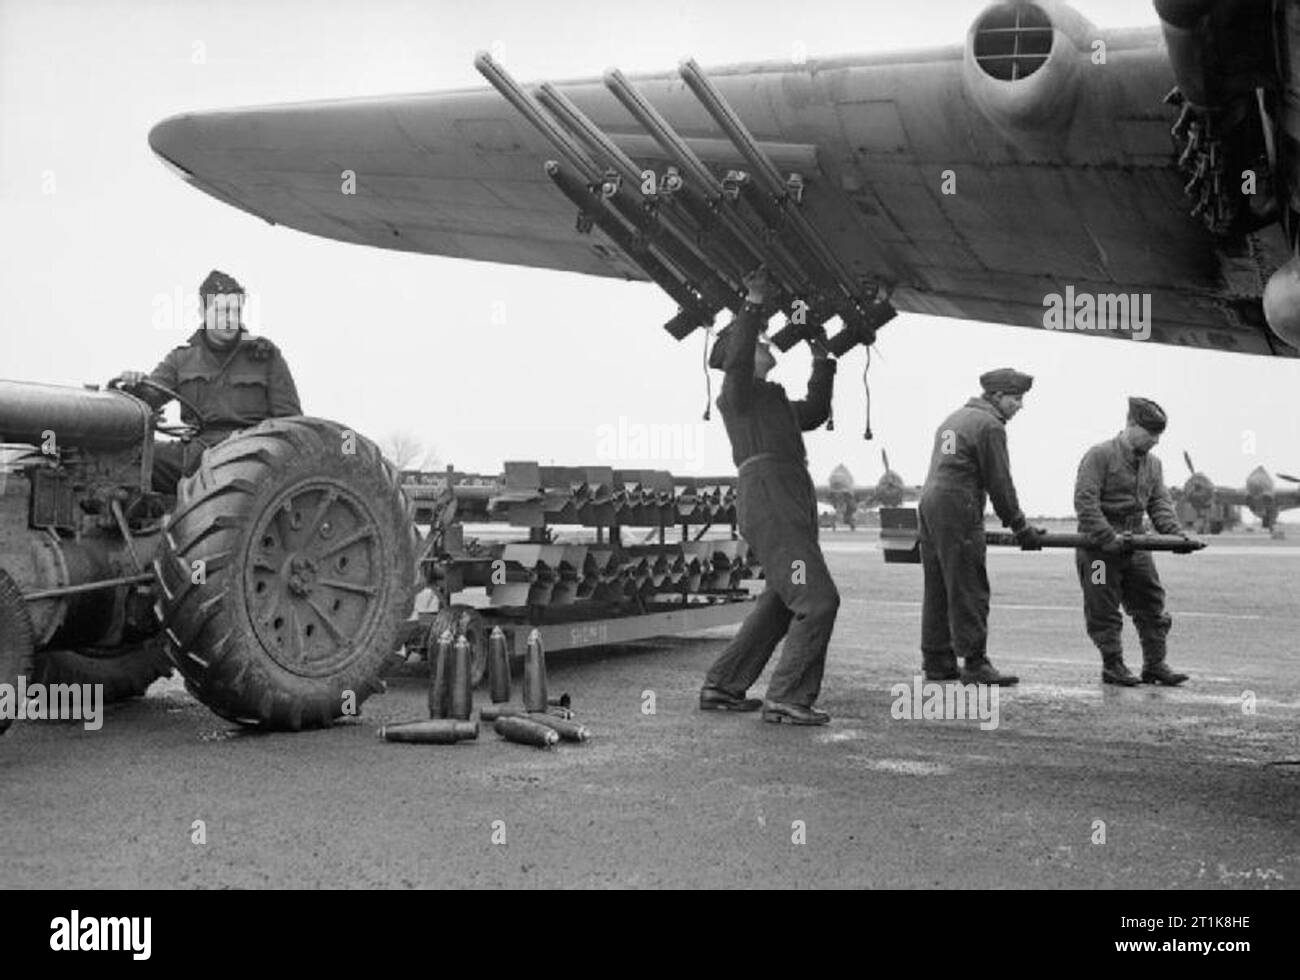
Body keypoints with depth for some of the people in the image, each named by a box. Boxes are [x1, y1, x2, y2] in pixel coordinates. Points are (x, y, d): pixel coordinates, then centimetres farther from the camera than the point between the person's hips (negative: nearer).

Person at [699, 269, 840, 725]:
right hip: (767, 494, -10)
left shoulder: (774, 402, 31)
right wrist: (754, 306, -20)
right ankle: (788, 697, -15)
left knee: (780, 604, 14)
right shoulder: (737, 391, 4)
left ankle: (722, 686, 18)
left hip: (792, 503, 10)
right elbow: (737, 358, -17)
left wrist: (822, 362, 36)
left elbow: (815, 413, 40)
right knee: (818, 599, -16)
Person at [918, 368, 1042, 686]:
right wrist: (1021, 528, 1)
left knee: (938, 589, 11)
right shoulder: (990, 425, -6)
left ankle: (937, 662, 15)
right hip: (958, 508, -9)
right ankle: (975, 664, -3)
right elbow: (999, 483, -7)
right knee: (968, 591, -5)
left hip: (928, 502, 9)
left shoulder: (955, 418, 22)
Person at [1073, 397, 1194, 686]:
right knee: (1104, 609, 1)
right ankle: (1113, 665, 12)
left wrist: (1176, 533, -11)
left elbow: (1160, 504, 8)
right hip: (1099, 547, -7)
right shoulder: (1100, 455, -11)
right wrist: (1109, 537, -26)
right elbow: (1084, 501, -19)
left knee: (1152, 604, 7)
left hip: (1135, 544, 7)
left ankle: (1155, 664, 16)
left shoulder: (1152, 464, 12)